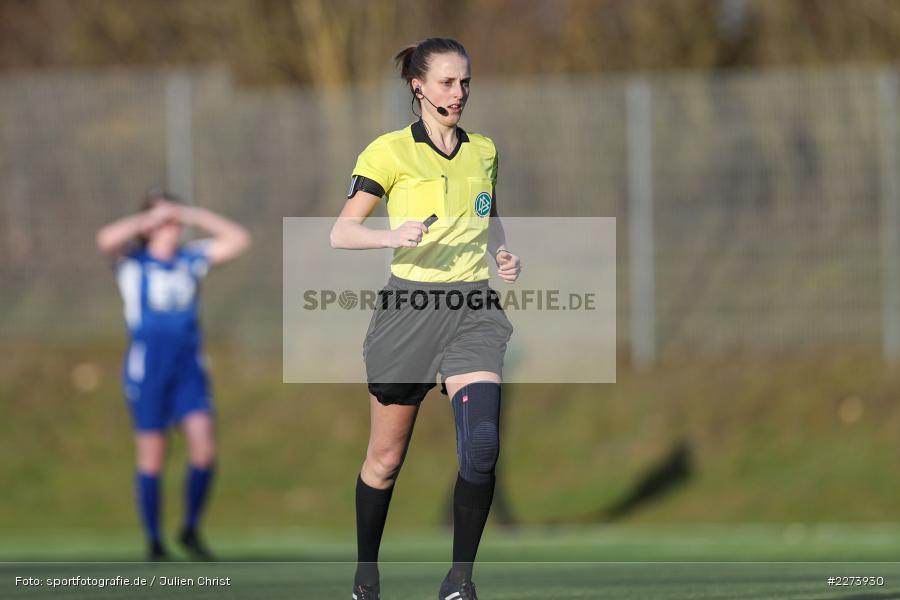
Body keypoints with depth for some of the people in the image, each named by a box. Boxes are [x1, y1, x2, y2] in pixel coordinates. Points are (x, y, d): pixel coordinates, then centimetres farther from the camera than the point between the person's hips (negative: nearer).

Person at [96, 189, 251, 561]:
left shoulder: (192, 258, 11)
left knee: (204, 445, -12)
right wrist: (152, 219, -12)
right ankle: (154, 543, 10)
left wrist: (195, 217, 2)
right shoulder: (133, 260, 0)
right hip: (146, 366, -3)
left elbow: (238, 240, 8)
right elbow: (106, 240, -21)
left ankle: (191, 530, 5)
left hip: (189, 366, 3)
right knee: (152, 457, 0)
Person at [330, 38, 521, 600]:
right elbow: (342, 232, -6)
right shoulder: (391, 151, -3)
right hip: (410, 308, -2)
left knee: (482, 445, -19)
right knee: (386, 457, 7)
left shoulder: (483, 150, 12)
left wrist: (505, 252, 9)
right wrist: (392, 236, -24)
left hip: (473, 310, 2)